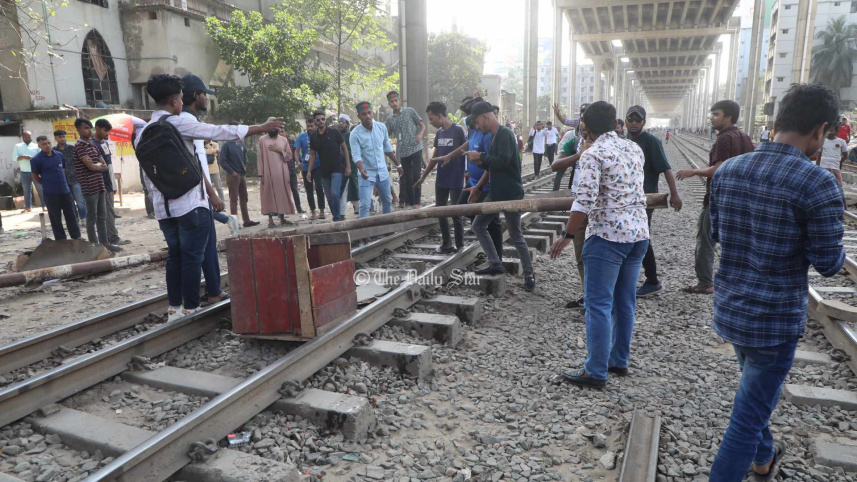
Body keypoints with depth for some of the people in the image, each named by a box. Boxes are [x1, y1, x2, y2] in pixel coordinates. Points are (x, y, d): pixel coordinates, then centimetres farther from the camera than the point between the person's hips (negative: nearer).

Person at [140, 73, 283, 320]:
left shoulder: (144, 134, 12)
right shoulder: (179, 123, -8)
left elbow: (147, 176, 15)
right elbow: (220, 132, -7)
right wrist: (261, 128, -1)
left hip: (163, 207, 7)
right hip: (190, 204, -7)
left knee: (174, 255, 14)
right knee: (192, 257, -1)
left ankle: (174, 309, 18)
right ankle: (190, 309, 4)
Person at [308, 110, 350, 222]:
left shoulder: (334, 132, -4)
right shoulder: (313, 137, 6)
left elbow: (344, 148, -1)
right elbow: (313, 155, 13)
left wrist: (348, 166, -6)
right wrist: (309, 171, 7)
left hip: (337, 169, -4)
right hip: (324, 171, 4)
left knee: (335, 194, -18)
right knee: (329, 198, 7)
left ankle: (337, 218, -5)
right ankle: (337, 218, 19)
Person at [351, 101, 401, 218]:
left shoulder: (382, 127, -3)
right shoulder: (355, 133, -15)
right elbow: (356, 155, -20)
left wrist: (398, 164, 13)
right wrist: (361, 170, -39)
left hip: (382, 172, 4)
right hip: (367, 174, -4)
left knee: (387, 202, 17)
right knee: (365, 205, -9)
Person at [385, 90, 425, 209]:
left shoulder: (410, 111, 3)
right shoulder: (389, 119, 12)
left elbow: (422, 125, 2)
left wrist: (420, 135, -16)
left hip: (415, 149, -3)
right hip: (402, 152, 3)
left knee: (416, 176, -6)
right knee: (407, 178, 7)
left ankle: (416, 202, 1)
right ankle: (409, 202, 16)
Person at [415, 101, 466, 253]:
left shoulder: (458, 130, -11)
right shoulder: (439, 133, 9)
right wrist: (423, 176, 18)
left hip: (456, 181, -7)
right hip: (441, 180, 7)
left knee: (456, 213, 2)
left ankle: (459, 246, 14)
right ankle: (446, 243, 23)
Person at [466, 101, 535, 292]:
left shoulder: (505, 134, -15)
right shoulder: (494, 136, 14)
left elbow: (503, 161, -28)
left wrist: (481, 156, -16)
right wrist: (478, 187, 12)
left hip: (510, 195, -10)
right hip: (495, 193, 10)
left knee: (516, 236, -1)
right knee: (478, 226, 10)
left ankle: (529, 274, 13)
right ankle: (495, 264, 17)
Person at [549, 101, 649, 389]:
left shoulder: (593, 154, -11)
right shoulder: (635, 149, 11)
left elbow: (585, 200, -20)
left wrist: (567, 236, -15)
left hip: (607, 236, -8)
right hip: (639, 233, 8)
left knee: (599, 305, -3)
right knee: (625, 302, 15)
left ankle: (595, 372, 2)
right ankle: (619, 361, 27)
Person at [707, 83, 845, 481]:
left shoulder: (726, 171, -3)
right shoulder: (818, 184, -20)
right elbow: (829, 264, -14)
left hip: (729, 309, 7)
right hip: (775, 320, -7)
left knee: (756, 393, 31)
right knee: (748, 416, 7)